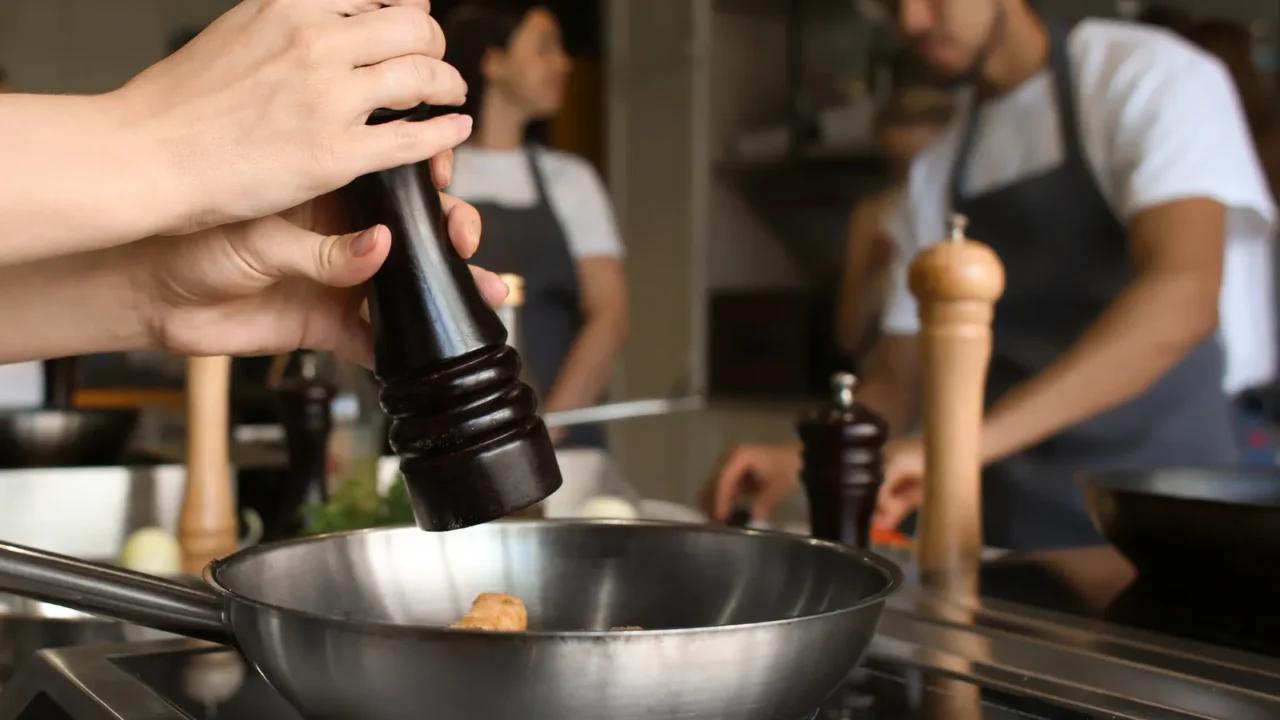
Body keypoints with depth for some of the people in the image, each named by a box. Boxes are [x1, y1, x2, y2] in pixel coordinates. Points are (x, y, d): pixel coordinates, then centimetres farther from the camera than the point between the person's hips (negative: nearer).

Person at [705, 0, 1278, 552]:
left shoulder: (1152, 74, -8)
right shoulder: (936, 172, 9)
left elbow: (1184, 299, -23)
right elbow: (901, 372, 12)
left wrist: (969, 441, -32)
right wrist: (805, 456, -9)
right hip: (1009, 526, 5)